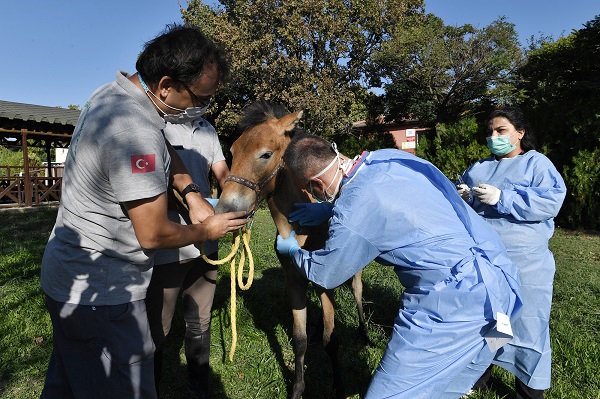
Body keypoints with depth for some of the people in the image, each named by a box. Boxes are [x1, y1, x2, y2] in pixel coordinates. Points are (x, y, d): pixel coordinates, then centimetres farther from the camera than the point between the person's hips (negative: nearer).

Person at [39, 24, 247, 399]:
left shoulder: (114, 93, 2)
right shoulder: (136, 131, -30)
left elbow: (164, 150, 17)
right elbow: (154, 234, -24)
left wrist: (192, 193, 4)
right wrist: (208, 230, -6)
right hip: (101, 294, -10)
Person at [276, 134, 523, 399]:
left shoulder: (351, 215, -20)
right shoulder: (391, 157, 2)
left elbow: (325, 274, -1)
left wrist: (292, 250, 19)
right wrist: (328, 209, 24)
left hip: (455, 303, -9)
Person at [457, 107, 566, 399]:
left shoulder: (537, 163, -1)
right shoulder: (478, 167, 15)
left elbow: (551, 202, -16)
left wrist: (501, 198, -21)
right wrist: (462, 197, -5)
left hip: (523, 263, -5)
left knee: (525, 325, 2)